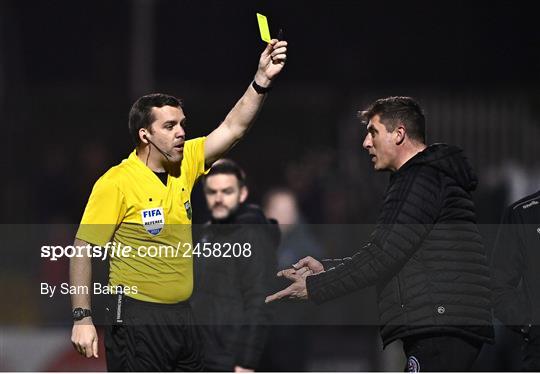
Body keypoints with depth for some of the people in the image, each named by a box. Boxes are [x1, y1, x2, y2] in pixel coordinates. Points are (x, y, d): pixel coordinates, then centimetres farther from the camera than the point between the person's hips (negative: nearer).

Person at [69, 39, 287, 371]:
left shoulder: (185, 163, 6)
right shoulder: (116, 182, -12)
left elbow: (233, 128, 4)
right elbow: (84, 251, -12)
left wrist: (262, 79, -11)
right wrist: (82, 318, -17)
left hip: (182, 316, 7)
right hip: (138, 316, -7)